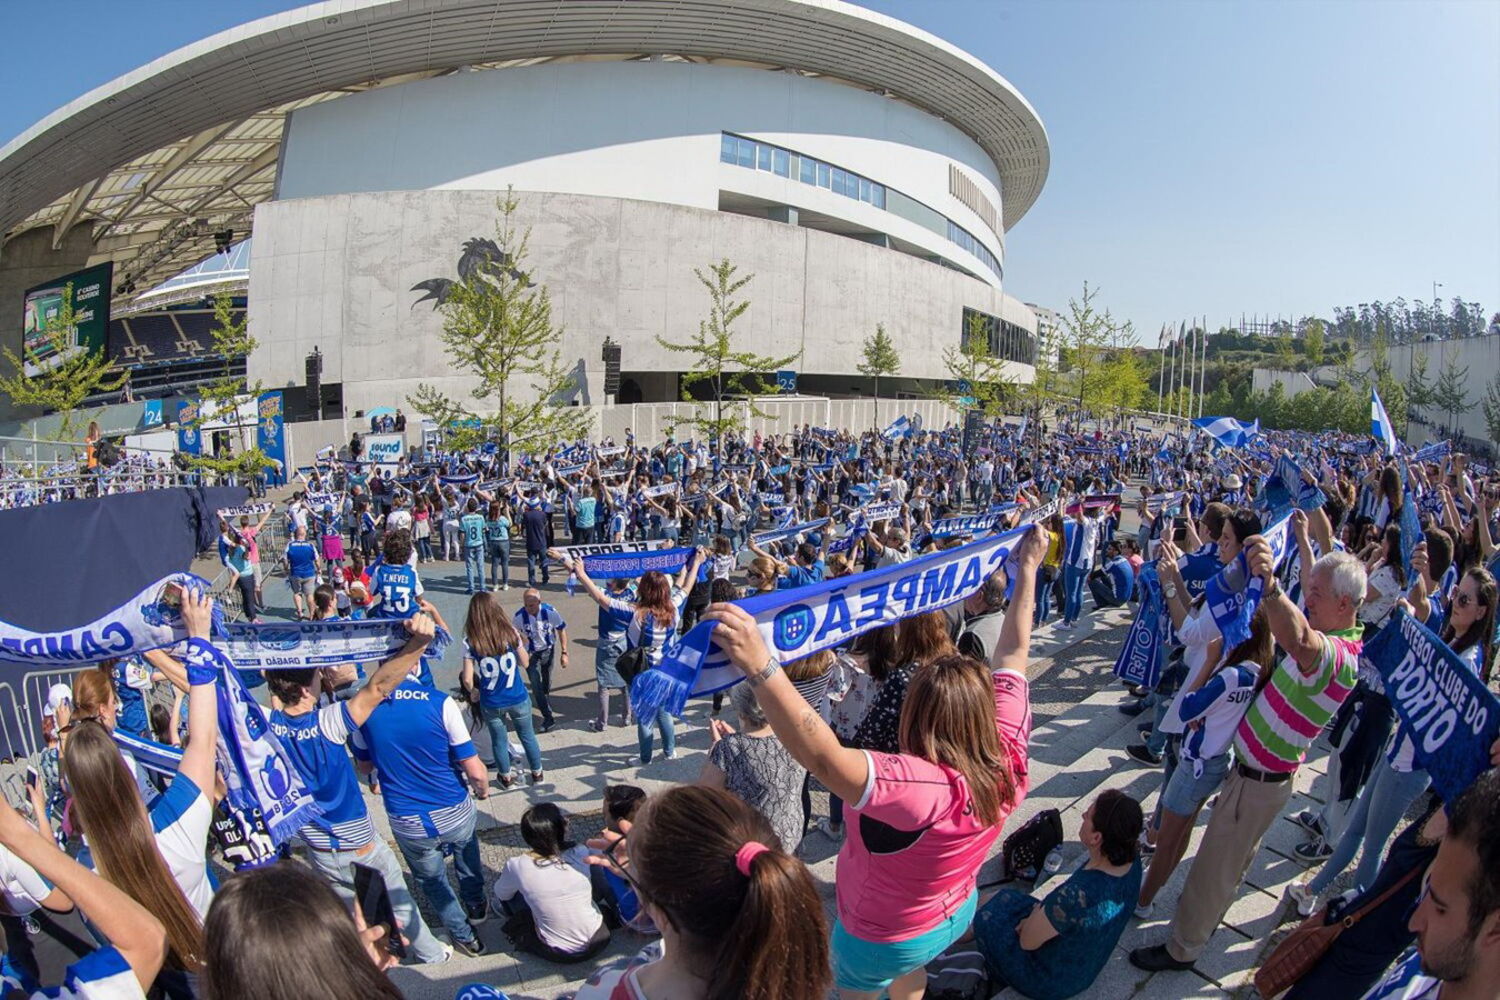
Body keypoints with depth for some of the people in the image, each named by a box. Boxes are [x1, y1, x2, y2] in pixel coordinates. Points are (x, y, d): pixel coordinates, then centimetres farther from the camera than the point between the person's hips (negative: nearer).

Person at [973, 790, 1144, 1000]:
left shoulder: (1078, 894, -43)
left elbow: (1028, 941, -25)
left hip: (1053, 982, -7)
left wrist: (1036, 912, -7)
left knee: (987, 918, 10)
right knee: (1006, 898, 17)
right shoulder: (1131, 862, -19)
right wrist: (1042, 913, -5)